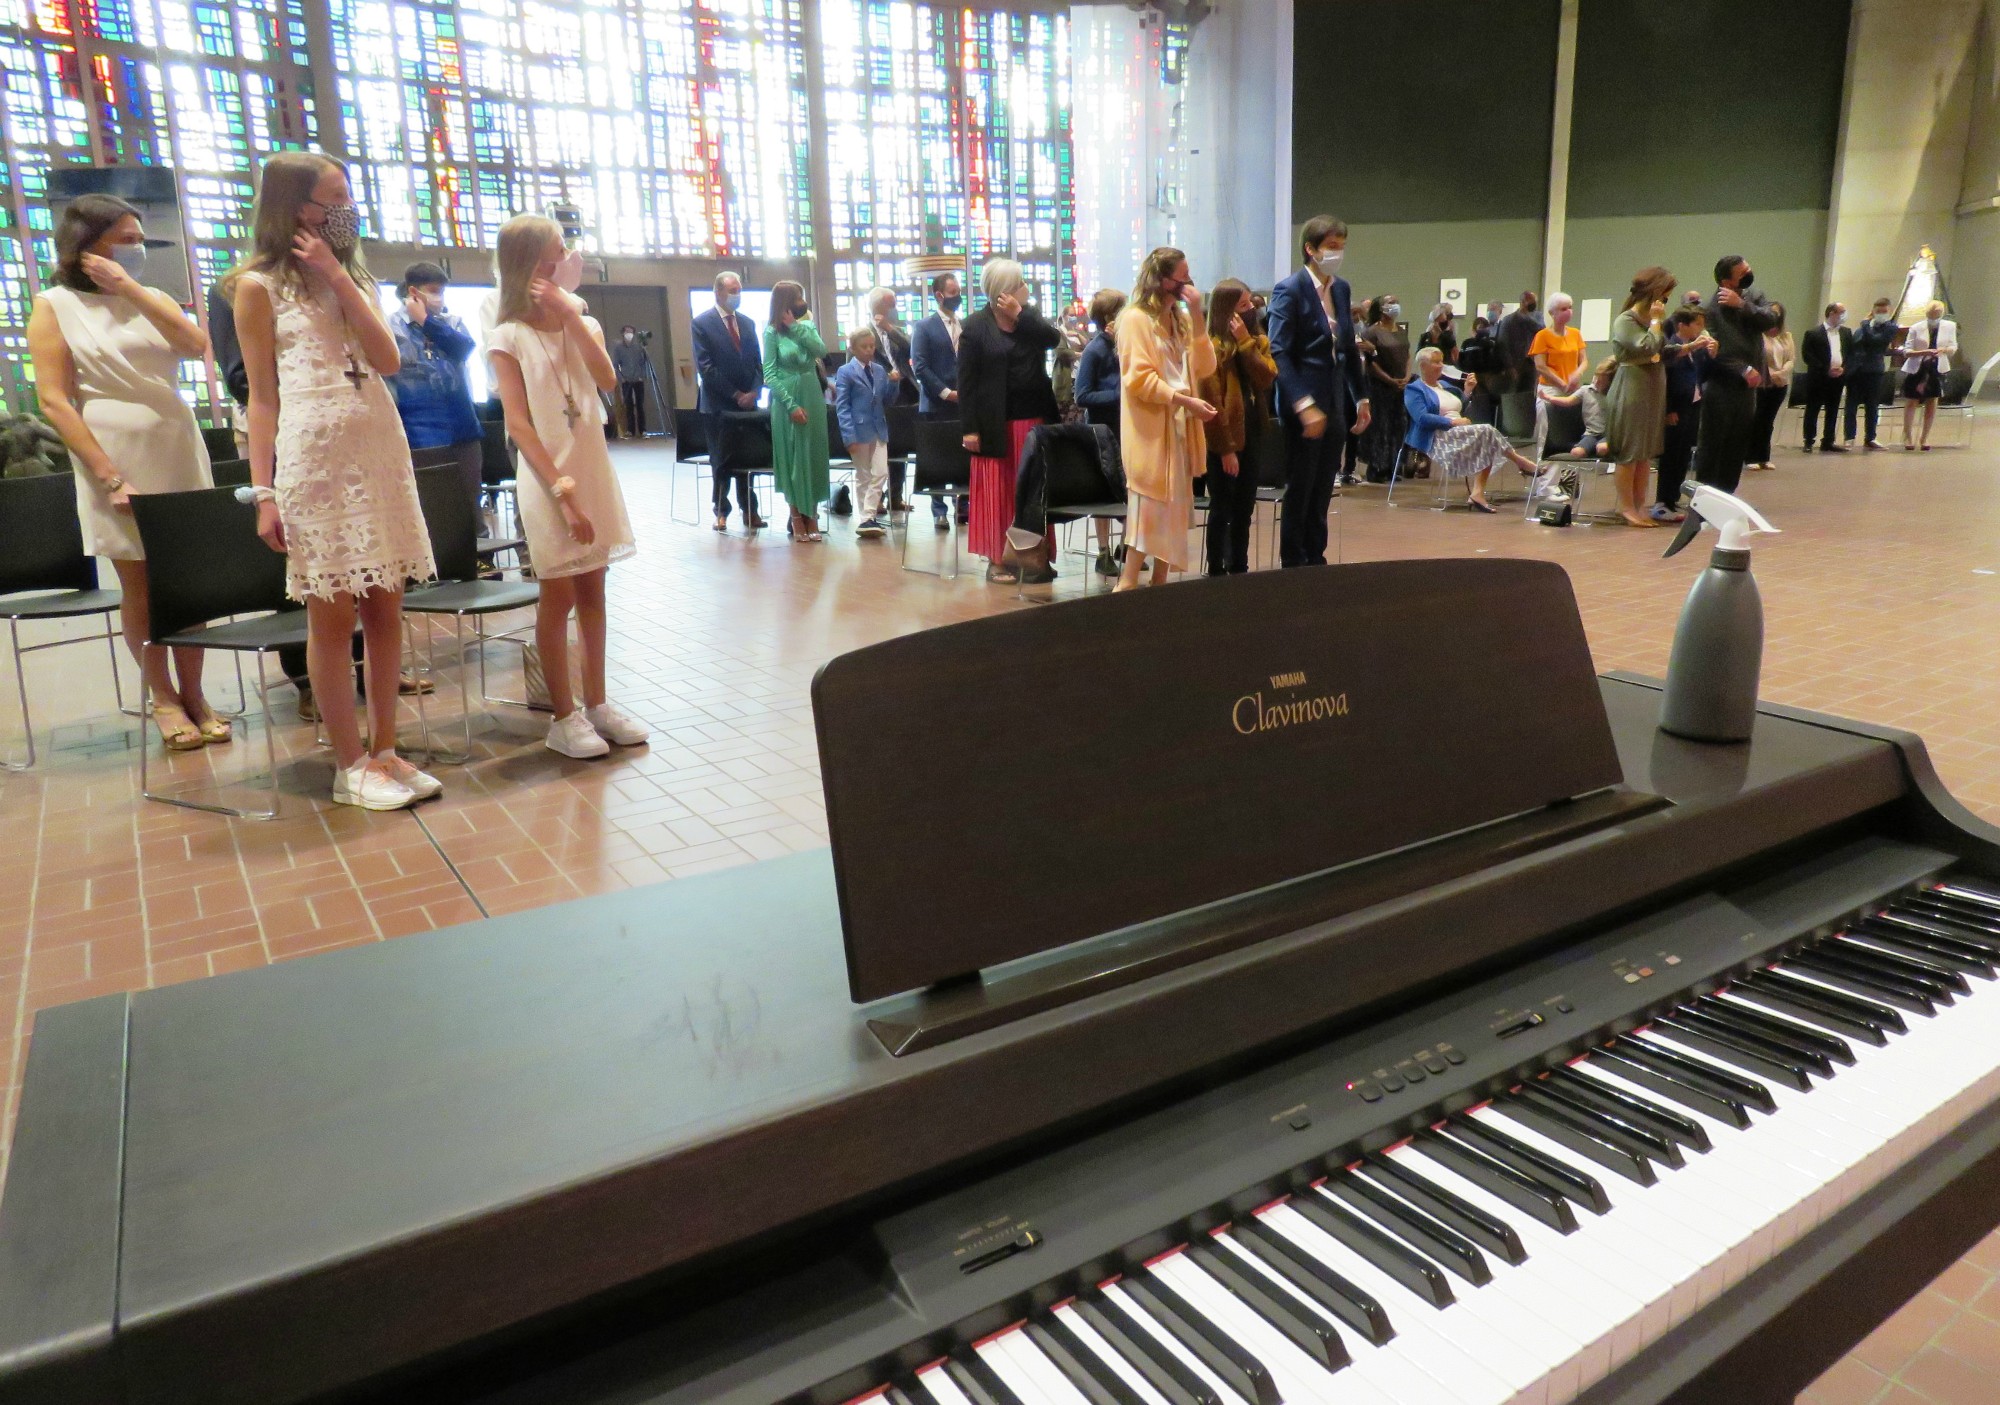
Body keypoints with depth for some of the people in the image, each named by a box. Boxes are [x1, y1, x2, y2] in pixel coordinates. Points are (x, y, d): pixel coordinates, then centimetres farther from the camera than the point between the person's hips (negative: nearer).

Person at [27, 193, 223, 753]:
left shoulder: (151, 298, 13)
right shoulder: (54, 306, 1)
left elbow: (196, 346, -6)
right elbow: (54, 401, -7)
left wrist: (131, 289, -8)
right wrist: (110, 477, -15)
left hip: (180, 451, 4)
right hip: (116, 457, -3)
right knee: (140, 583, 3)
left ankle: (193, 693, 13)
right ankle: (162, 697, 13)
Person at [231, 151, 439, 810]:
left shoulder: (355, 278, 17)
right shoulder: (260, 286, 3)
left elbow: (389, 360, 1)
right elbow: (263, 396, -1)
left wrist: (336, 276, -4)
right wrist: (264, 492, -7)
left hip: (380, 447, 5)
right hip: (314, 454, -5)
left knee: (384, 607, 5)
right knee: (333, 614, -2)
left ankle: (384, 751, 13)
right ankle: (351, 766, 6)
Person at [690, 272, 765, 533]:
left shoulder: (748, 324, 13)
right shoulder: (702, 324, -4)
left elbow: (758, 363, 12)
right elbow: (705, 367, -10)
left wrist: (754, 391, -6)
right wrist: (735, 394, -14)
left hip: (747, 402, 4)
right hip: (719, 404, -4)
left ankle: (749, 510, 11)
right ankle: (721, 511, 12)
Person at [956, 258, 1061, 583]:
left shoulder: (1030, 315, 12)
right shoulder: (976, 326, -3)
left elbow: (1053, 337, -7)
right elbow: (966, 380, -6)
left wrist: (1020, 314, -11)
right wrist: (969, 428, -12)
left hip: (1035, 419, 4)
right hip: (996, 423, -4)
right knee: (998, 492, 0)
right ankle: (997, 560, 6)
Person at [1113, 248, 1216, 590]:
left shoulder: (1181, 318, 14)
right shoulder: (1135, 318, -9)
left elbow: (1205, 367, 5)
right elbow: (1138, 379, -17)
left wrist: (1197, 315, -3)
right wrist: (1186, 400, -22)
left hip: (1180, 428, 8)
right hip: (1151, 430, -8)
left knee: (1173, 506, 9)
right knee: (1149, 506, -9)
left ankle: (1160, 583, 15)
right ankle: (1127, 585, -5)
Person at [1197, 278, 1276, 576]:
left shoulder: (1258, 341, 11)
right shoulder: (1211, 346, -10)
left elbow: (1267, 379, -6)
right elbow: (1211, 401, -14)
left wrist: (1246, 342, -12)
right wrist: (1226, 447, -16)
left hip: (1250, 436, 7)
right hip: (1223, 439, -7)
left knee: (1245, 508, 12)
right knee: (1222, 508, -1)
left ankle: (1239, 567, 21)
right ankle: (1217, 571, 7)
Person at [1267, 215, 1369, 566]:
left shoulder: (1341, 288, 12)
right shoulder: (1289, 290, -10)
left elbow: (1349, 349, 18)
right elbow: (1279, 354, -17)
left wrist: (1360, 398, 14)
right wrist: (1304, 405, -24)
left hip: (1335, 406, 7)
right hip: (1304, 409, -7)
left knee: (1322, 492, 12)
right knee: (1299, 491, 1)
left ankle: (1316, 559, 21)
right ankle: (1293, 563, 12)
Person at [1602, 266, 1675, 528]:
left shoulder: (1653, 320, 14)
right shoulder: (1625, 321, -11)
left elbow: (1664, 352, 16)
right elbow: (1646, 347, -24)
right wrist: (1656, 321, -12)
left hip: (1654, 391, 8)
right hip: (1632, 391, -8)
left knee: (1647, 452, 9)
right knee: (1629, 452, -3)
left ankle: (1639, 505, 14)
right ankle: (1627, 507, 4)